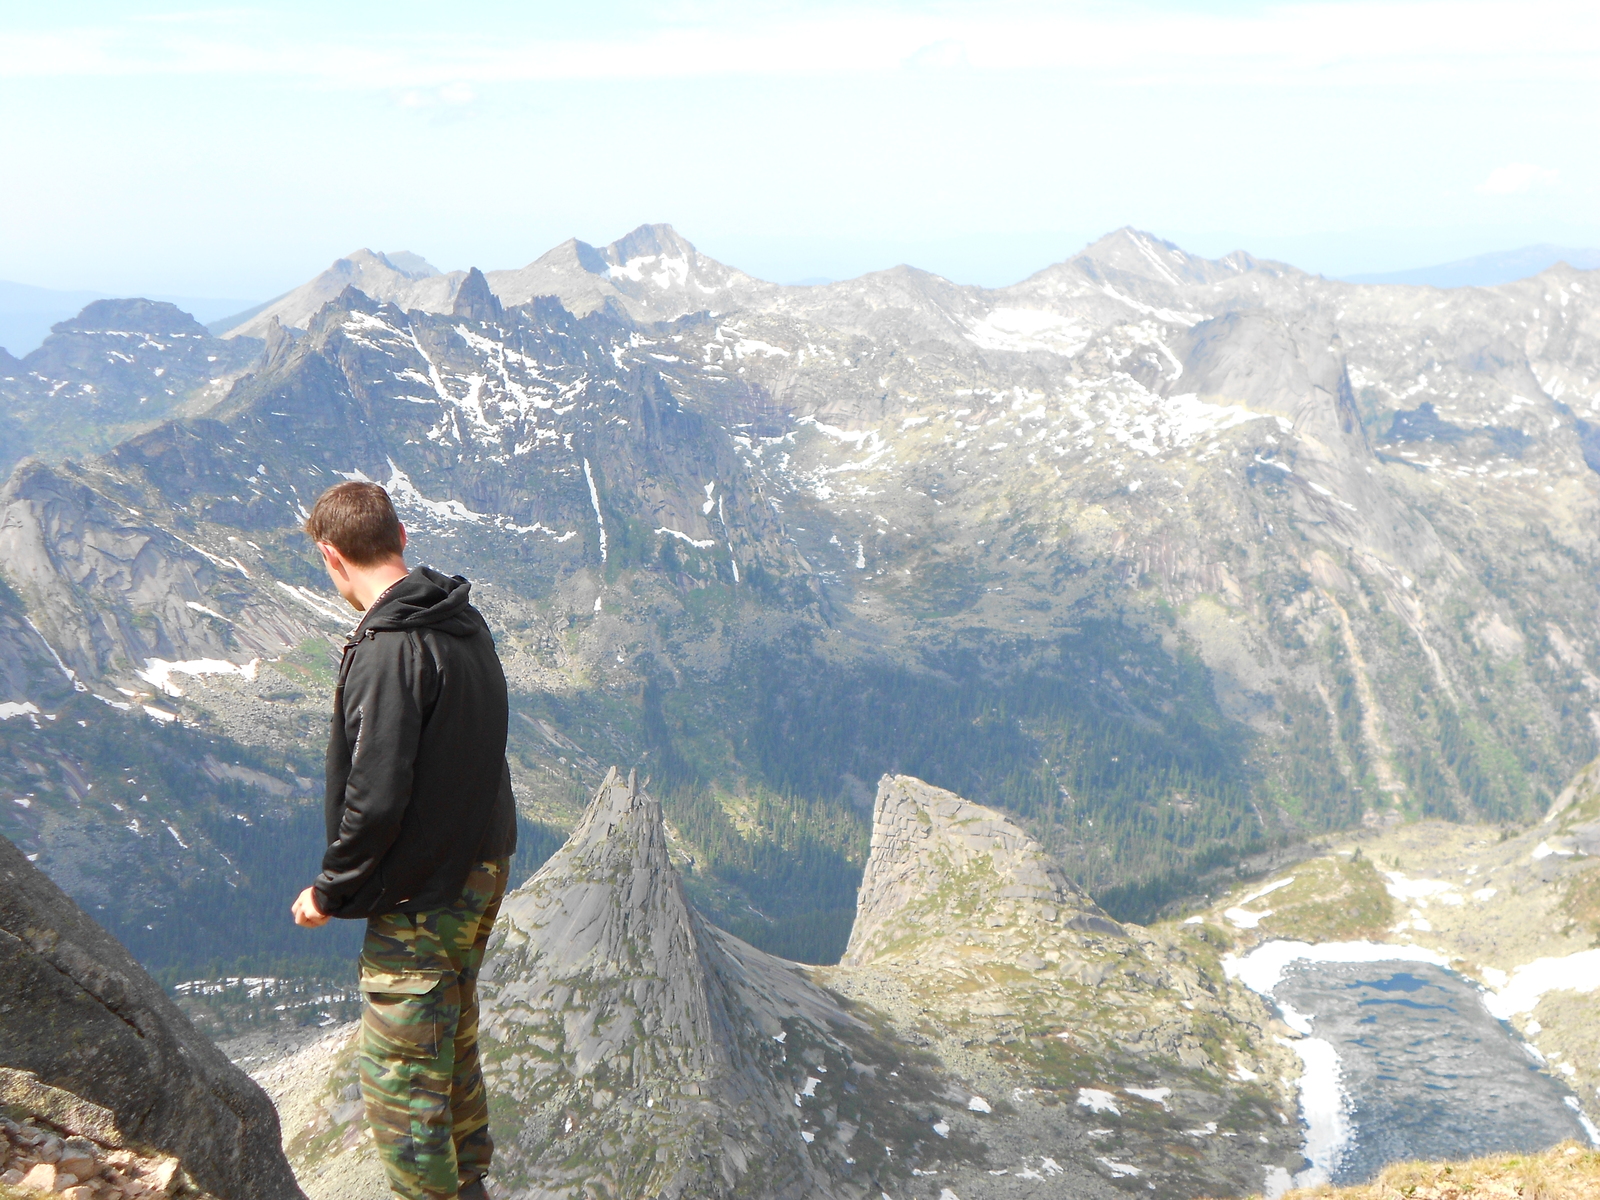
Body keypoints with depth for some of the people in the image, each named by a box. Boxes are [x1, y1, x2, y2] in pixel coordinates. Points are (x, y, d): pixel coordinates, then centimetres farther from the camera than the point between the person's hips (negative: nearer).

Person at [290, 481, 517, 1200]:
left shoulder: (389, 651, -25)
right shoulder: (465, 624, 2)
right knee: (453, 1044, 25)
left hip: (420, 901, -9)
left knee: (398, 1081, 4)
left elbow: (376, 799, -25)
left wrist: (331, 893, -10)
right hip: (482, 871, 9)